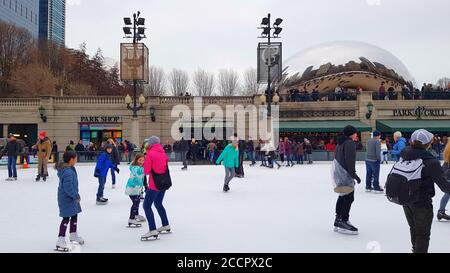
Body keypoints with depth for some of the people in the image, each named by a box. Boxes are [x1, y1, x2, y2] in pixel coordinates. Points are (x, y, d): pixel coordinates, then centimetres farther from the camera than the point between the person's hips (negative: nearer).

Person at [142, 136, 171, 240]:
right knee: (158, 203, 24)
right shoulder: (163, 153, 7)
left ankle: (153, 230, -15)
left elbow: (146, 171, -10)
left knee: (147, 206, -5)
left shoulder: (150, 154, -12)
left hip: (154, 184, -8)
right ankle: (166, 226, 32)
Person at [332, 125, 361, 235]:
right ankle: (343, 222, -7)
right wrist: (354, 174, -18)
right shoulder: (350, 143, -12)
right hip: (345, 174, -11)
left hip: (338, 172, 11)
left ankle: (338, 220, 25)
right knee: (349, 197, -8)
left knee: (343, 197, 18)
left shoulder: (341, 143, 18)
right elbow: (349, 161, -20)